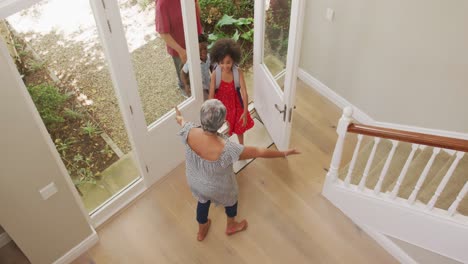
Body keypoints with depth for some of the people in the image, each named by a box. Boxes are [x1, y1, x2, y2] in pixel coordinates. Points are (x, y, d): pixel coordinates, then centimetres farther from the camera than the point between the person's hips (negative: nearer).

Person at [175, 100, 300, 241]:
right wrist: (284, 153, -16)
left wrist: (179, 117, 20)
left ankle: (201, 231, 63)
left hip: (194, 181, 4)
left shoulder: (190, 132, -32)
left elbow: (181, 121, -5)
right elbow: (258, 152, -32)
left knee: (203, 201, 36)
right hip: (217, 188, -4)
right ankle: (231, 226, 62)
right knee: (231, 199, 32)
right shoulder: (226, 149, -44)